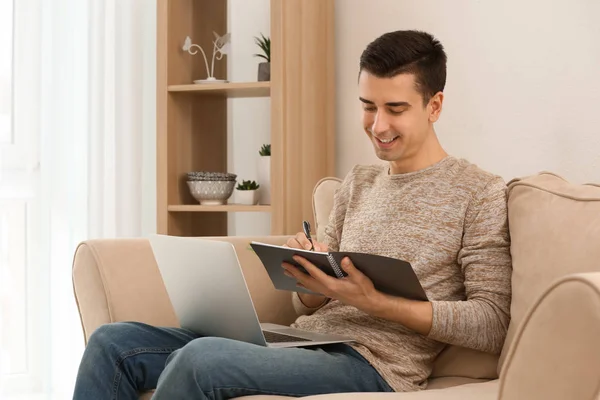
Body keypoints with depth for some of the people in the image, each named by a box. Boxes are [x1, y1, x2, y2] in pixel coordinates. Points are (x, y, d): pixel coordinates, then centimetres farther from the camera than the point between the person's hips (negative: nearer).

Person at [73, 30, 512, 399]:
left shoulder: (482, 194, -1)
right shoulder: (357, 183, 18)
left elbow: (492, 326, -9)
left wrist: (377, 302, -20)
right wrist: (308, 274, -7)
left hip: (372, 365, -7)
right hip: (302, 342, 7)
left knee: (200, 359, -32)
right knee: (113, 342, -4)